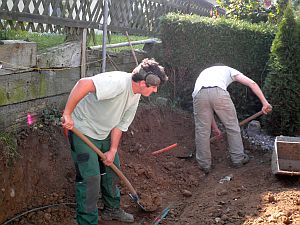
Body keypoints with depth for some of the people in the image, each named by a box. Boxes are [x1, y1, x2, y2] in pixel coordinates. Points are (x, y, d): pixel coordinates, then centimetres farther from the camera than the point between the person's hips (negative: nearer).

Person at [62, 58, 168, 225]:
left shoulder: (135, 96, -1)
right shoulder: (118, 82, -31)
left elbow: (120, 124, 4)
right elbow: (84, 84, -43)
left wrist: (113, 150, -2)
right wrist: (67, 114, -42)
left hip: (104, 134, 9)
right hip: (83, 130, -9)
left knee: (112, 168, 18)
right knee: (91, 178, -10)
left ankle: (112, 209, 37)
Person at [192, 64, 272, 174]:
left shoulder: (204, 72, 43)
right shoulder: (228, 70, 35)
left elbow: (207, 108, 41)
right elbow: (252, 84, 18)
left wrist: (214, 127, 46)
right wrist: (265, 102, 16)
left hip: (199, 94, 3)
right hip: (219, 92, -3)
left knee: (202, 130, 15)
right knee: (232, 126, 17)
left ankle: (204, 165, 24)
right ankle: (238, 159, 30)